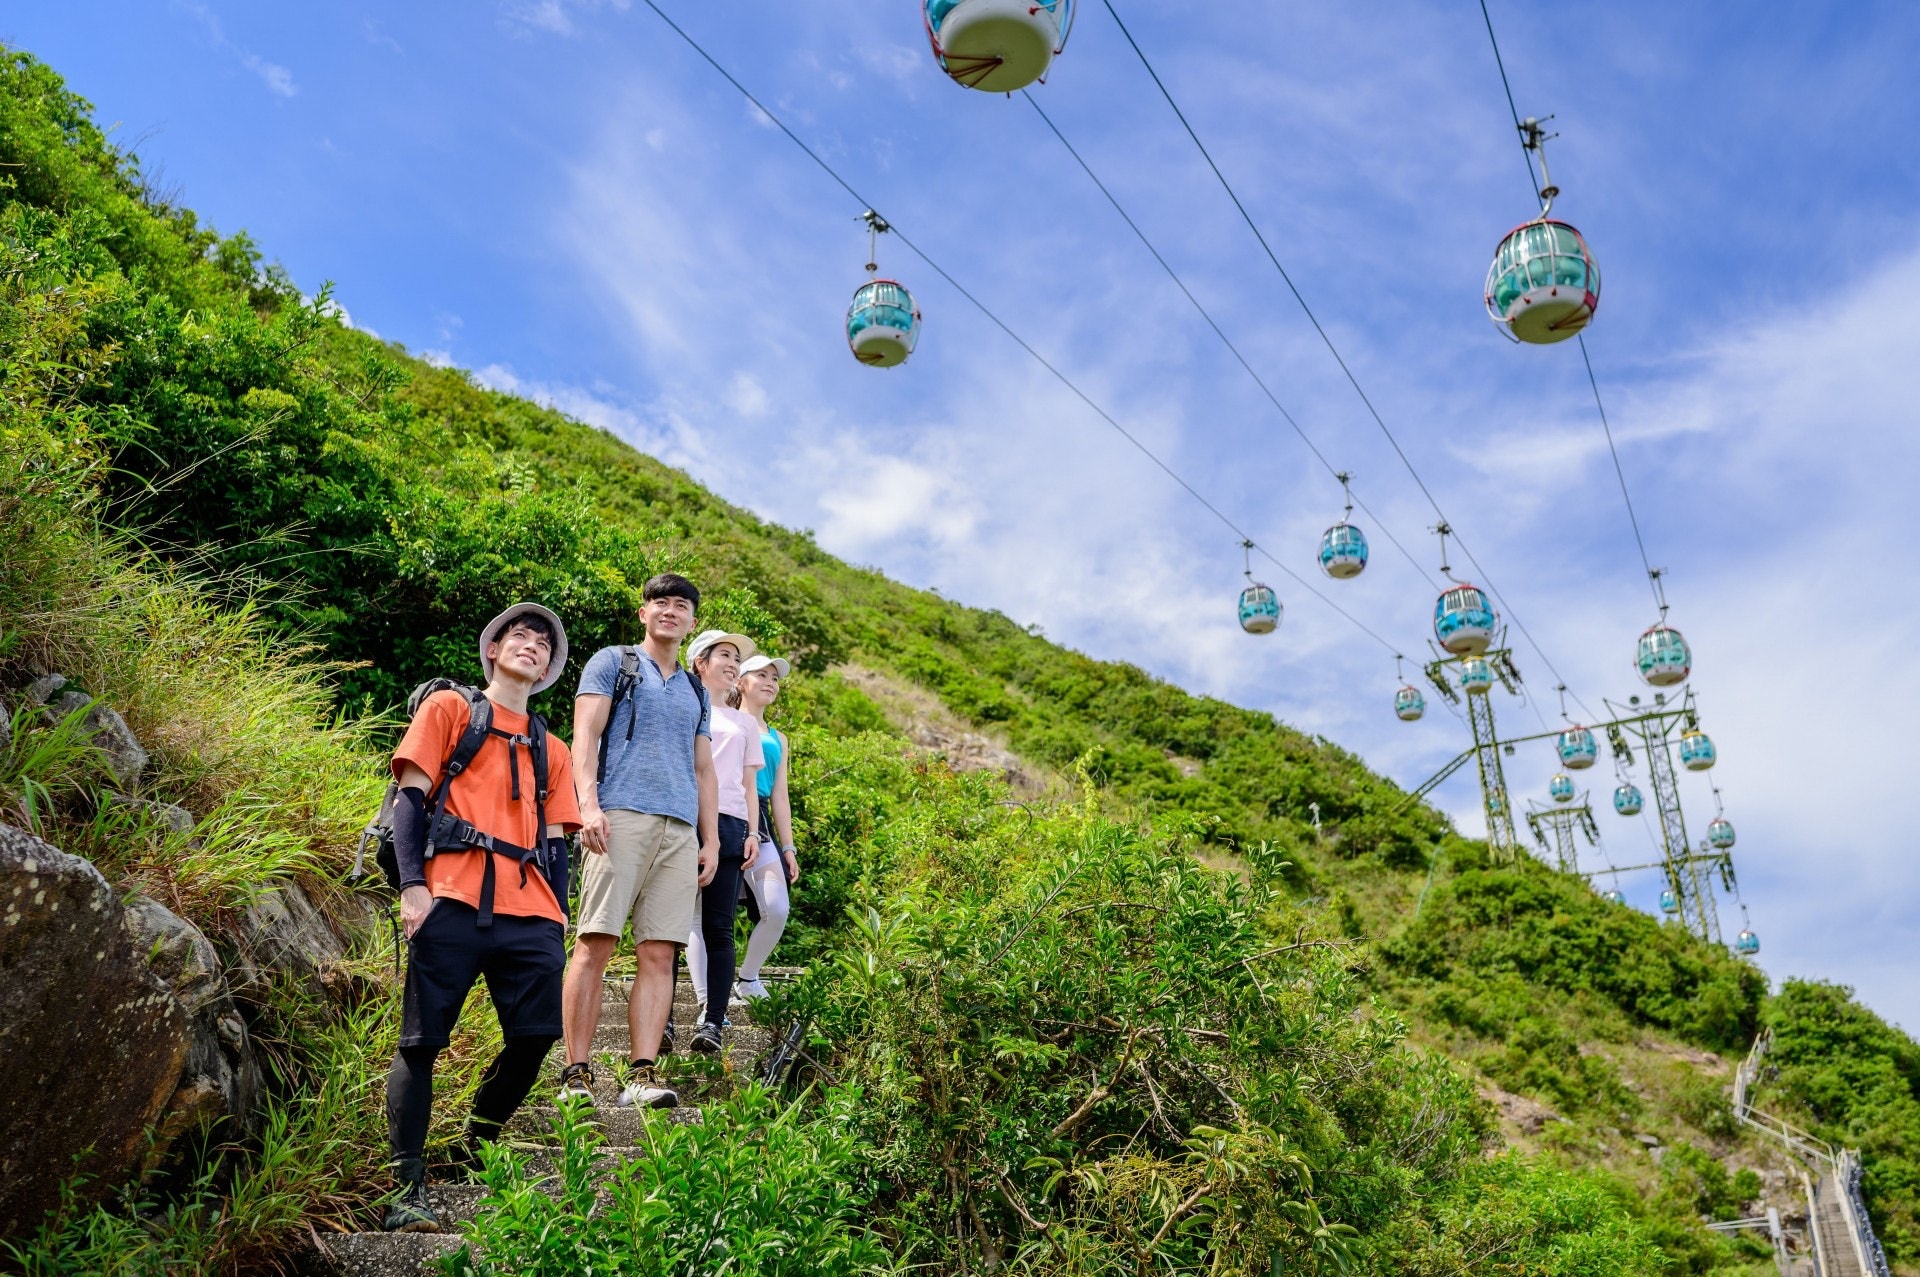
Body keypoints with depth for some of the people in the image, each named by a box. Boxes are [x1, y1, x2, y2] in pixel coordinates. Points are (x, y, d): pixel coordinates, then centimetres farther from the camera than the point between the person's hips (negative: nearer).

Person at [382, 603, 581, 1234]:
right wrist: (412, 885, -9)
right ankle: (408, 1190, 1)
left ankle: (475, 1151, 20)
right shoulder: (450, 708, 12)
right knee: (422, 1041, -5)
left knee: (535, 1037, -3)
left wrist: (558, 919, 10)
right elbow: (411, 797, 3)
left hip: (530, 914, 4)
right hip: (455, 901, -4)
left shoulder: (551, 750, 25)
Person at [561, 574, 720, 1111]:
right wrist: (587, 803, -13)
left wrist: (711, 839, 15)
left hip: (680, 830, 5)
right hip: (621, 816, -4)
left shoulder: (696, 691, 27)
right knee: (596, 943, -9)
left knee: (659, 954, -3)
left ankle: (642, 1075, -5)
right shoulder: (612, 662, 13)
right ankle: (576, 1074, -6)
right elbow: (586, 734, 1)